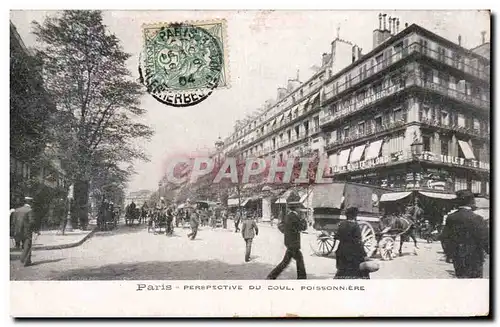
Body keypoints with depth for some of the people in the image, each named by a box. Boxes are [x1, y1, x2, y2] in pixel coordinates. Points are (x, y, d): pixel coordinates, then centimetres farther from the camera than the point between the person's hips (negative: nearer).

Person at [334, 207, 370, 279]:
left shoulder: (341, 224, 3)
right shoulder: (355, 226, -14)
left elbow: (337, 236, 7)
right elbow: (358, 241, -16)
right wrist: (364, 255, -13)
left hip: (342, 251, 6)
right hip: (353, 253, -6)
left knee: (342, 270, 16)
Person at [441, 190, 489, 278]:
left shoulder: (450, 218, 0)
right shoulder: (476, 219, -19)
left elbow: (445, 238, 7)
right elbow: (485, 240, -15)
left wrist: (450, 253, 19)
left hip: (456, 259, 6)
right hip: (473, 259, -6)